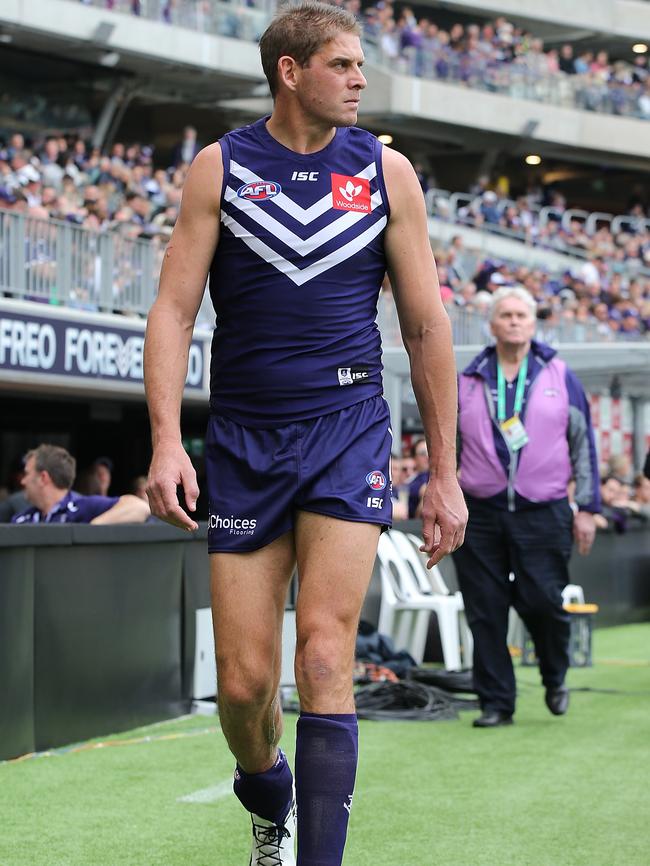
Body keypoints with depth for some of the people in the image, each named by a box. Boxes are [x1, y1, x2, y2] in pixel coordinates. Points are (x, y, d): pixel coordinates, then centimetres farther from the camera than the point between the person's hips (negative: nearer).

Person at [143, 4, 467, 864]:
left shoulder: (386, 171, 3)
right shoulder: (220, 168, 1)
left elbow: (427, 325, 7)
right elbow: (173, 310, -2)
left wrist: (444, 470, 5)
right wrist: (167, 439, -16)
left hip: (349, 431, 0)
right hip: (244, 437, 1)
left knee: (324, 655, -14)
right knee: (244, 679, 1)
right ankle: (266, 796, 33)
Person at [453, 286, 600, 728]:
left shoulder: (559, 377, 7)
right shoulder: (468, 382, 10)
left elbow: (583, 444, 8)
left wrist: (586, 508, 3)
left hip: (543, 514, -2)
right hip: (481, 516, 2)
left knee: (542, 603, -9)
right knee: (486, 614, 0)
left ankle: (555, 678, 19)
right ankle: (496, 703, 10)